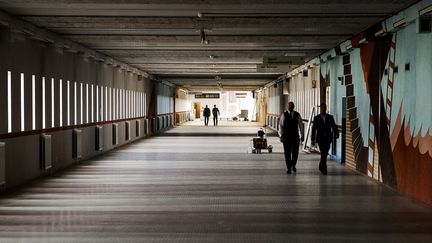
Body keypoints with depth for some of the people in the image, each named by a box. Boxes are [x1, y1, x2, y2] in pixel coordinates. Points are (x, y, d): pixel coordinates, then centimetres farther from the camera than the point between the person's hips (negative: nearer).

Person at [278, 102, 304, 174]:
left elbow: (301, 125, 7)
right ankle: (288, 168, 10)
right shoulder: (284, 115, 0)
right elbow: (281, 125, -1)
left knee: (295, 152, -1)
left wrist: (302, 135, 6)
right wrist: (281, 136, -8)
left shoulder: (297, 115, 4)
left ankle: (293, 165, 23)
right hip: (286, 136, -1)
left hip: (295, 136, 1)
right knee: (287, 153, 1)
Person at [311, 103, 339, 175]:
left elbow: (334, 126, 1)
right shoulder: (316, 118, 2)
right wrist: (312, 139, -1)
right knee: (323, 154, -9)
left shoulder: (330, 117, 6)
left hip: (328, 139, 2)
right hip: (320, 139, -2)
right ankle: (324, 169, -5)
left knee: (325, 154, 7)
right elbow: (314, 129, 2)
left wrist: (337, 133, -16)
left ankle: (321, 167, 27)